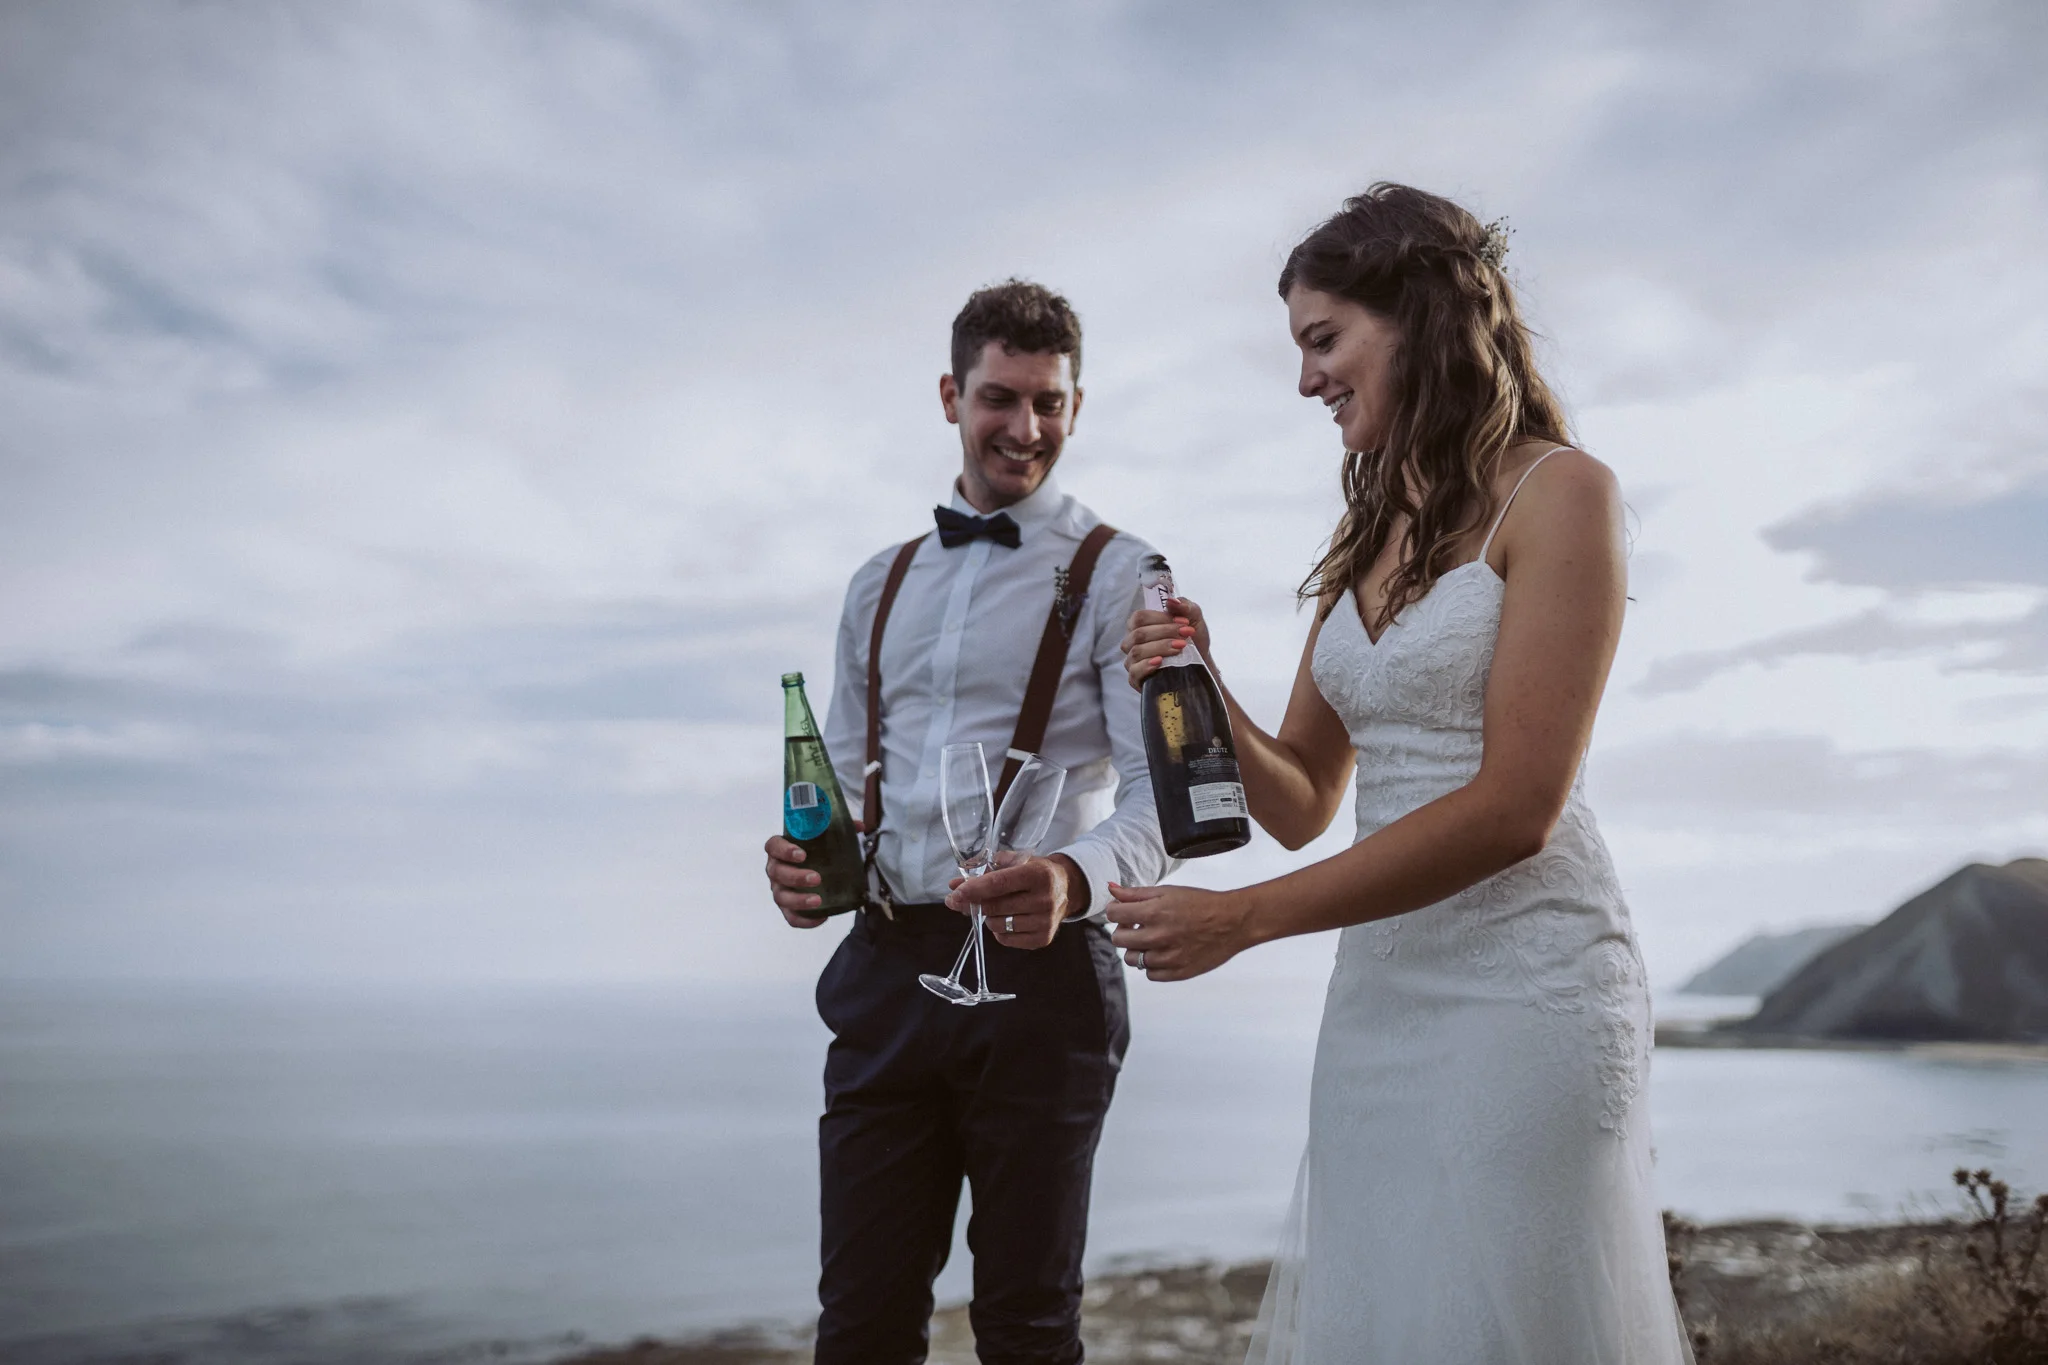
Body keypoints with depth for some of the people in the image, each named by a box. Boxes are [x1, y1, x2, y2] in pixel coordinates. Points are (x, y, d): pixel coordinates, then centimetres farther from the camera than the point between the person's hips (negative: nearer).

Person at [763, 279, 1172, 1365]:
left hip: (1039, 974, -4)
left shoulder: (1116, 575, -1)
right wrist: (804, 863, 0)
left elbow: (1161, 795, -10)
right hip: (886, 969, 4)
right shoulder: (881, 585, 17)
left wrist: (1077, 876, -31)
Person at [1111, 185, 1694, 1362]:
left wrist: (1243, 917, -17)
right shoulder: (1367, 536, 15)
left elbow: (1516, 805, -16)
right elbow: (1302, 803, 15)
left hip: (1524, 986, -7)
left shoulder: (1557, 493, -7)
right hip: (1381, 991, 7)